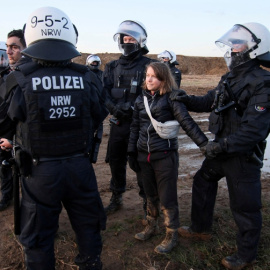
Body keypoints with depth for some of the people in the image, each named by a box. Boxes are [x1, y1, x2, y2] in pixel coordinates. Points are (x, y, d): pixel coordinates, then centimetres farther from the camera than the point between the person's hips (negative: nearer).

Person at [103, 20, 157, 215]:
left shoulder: (149, 65, -3)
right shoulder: (112, 67, 11)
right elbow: (104, 93, 0)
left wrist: (133, 107, -23)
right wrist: (115, 107, -18)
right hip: (118, 123, 5)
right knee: (115, 161, 15)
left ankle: (148, 201, 20)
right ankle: (116, 199, 34)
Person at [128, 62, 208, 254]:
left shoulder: (171, 99, -9)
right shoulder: (141, 100, 7)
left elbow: (187, 122, -15)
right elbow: (135, 127, 13)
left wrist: (204, 143, -23)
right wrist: (132, 151, 13)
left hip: (165, 155, -5)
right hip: (144, 155, 5)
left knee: (167, 198, 4)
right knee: (150, 195, 19)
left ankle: (171, 235, 20)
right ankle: (151, 226, 39)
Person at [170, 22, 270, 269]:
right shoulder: (231, 78, 9)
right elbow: (209, 101, 13)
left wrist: (223, 145, -25)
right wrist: (187, 100, -4)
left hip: (244, 155, -9)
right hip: (223, 148, 9)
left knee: (244, 205, 5)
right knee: (202, 182, 20)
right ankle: (201, 227, 41)